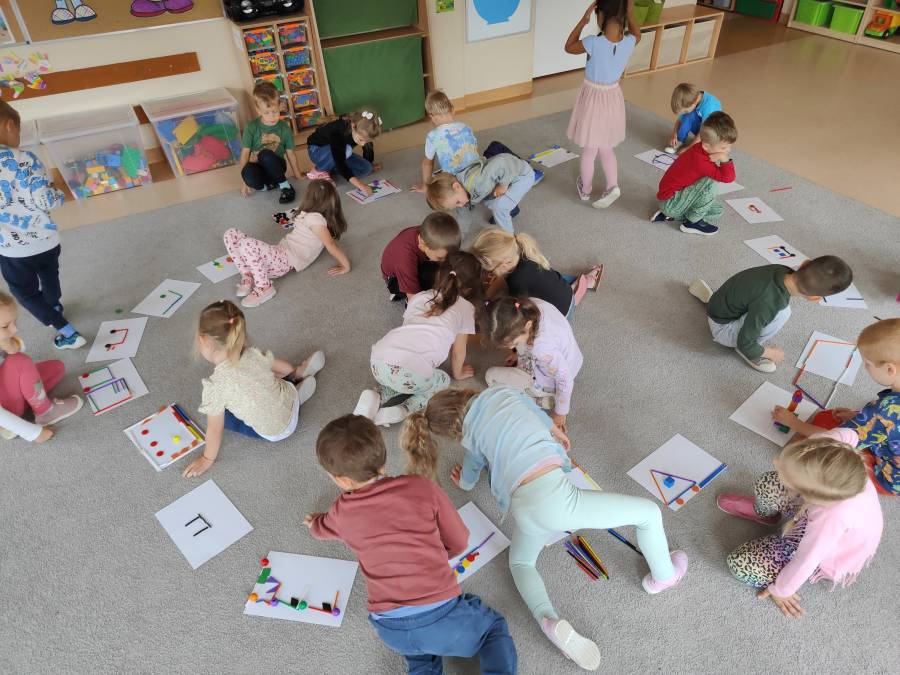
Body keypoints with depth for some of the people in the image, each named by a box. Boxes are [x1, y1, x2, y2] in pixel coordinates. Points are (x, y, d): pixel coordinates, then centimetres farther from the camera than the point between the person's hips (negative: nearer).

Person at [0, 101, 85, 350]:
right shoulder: (25, 159, -18)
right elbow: (44, 201, -21)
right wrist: (58, 193, 0)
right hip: (45, 239, 1)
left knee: (25, 292, 16)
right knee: (50, 278, 28)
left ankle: (67, 332, 12)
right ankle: (55, 310, 54)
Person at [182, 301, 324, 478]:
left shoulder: (215, 385, -29)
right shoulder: (252, 354, -17)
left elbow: (214, 430, -17)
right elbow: (286, 368, -1)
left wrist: (207, 459, 0)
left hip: (276, 432, -5)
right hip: (291, 398, 5)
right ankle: (301, 371, 30)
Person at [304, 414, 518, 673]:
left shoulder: (341, 512, 3)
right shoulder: (423, 487, -5)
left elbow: (323, 529, 29)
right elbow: (459, 543, 6)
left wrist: (315, 523, 54)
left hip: (390, 630, 3)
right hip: (441, 616, -2)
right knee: (495, 626, 25)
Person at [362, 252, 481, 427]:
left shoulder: (419, 297, 26)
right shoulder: (465, 307, 14)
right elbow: (458, 351, 22)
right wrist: (458, 373, 42)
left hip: (378, 360, 5)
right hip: (411, 371, -5)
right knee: (442, 381, 26)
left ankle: (378, 397, 10)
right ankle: (403, 411, 4)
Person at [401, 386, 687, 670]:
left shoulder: (470, 437, 19)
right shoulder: (501, 393, 10)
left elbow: (467, 482, 37)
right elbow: (544, 421, 28)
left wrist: (462, 481, 62)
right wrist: (557, 431, 51)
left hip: (523, 510, 4)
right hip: (554, 496, -3)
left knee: (520, 563, 35)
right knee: (649, 512, 18)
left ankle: (550, 621, 8)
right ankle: (663, 576, 42)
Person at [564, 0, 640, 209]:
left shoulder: (593, 43, -25)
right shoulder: (629, 42, -12)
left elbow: (569, 47, -5)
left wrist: (583, 20, -7)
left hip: (593, 99, -4)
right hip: (613, 99, 4)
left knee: (588, 151, 14)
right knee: (606, 149, 22)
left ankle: (585, 189, 30)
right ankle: (612, 186, 12)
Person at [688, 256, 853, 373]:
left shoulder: (783, 271, -18)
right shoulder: (767, 304, -40)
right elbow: (745, 345, -25)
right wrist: (770, 353, -9)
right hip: (723, 328, -8)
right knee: (781, 313, -31)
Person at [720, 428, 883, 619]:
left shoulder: (831, 520, -47)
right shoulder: (837, 452, -36)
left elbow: (804, 562, -27)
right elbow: (848, 434, -9)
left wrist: (781, 590, -9)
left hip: (825, 554, -5)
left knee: (740, 564, -13)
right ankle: (763, 512, 37)